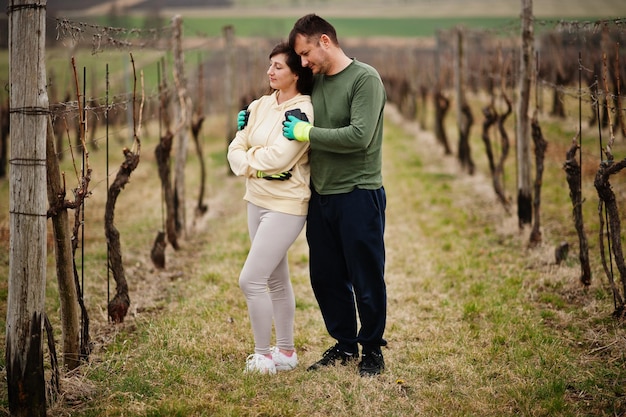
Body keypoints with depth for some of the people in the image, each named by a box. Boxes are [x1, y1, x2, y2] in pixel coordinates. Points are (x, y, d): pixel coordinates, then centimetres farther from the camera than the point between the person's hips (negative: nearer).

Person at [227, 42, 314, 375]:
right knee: (276, 280, 15)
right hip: (257, 201, 8)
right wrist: (254, 168, -15)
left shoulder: (303, 110, -15)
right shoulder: (259, 106, 8)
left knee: (250, 280, -11)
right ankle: (286, 352, 25)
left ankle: (263, 355, 4)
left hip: (286, 206, -8)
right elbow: (236, 149, 4)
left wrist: (249, 156, -6)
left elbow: (279, 156, -23)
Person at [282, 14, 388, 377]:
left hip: (358, 195, -7)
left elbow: (359, 136, -22)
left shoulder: (365, 79, -11)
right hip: (321, 196, 7)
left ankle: (372, 349, 18)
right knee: (327, 278, 12)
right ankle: (344, 345, 28)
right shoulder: (314, 82, 11)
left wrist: (306, 132, -16)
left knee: (366, 279, 3)